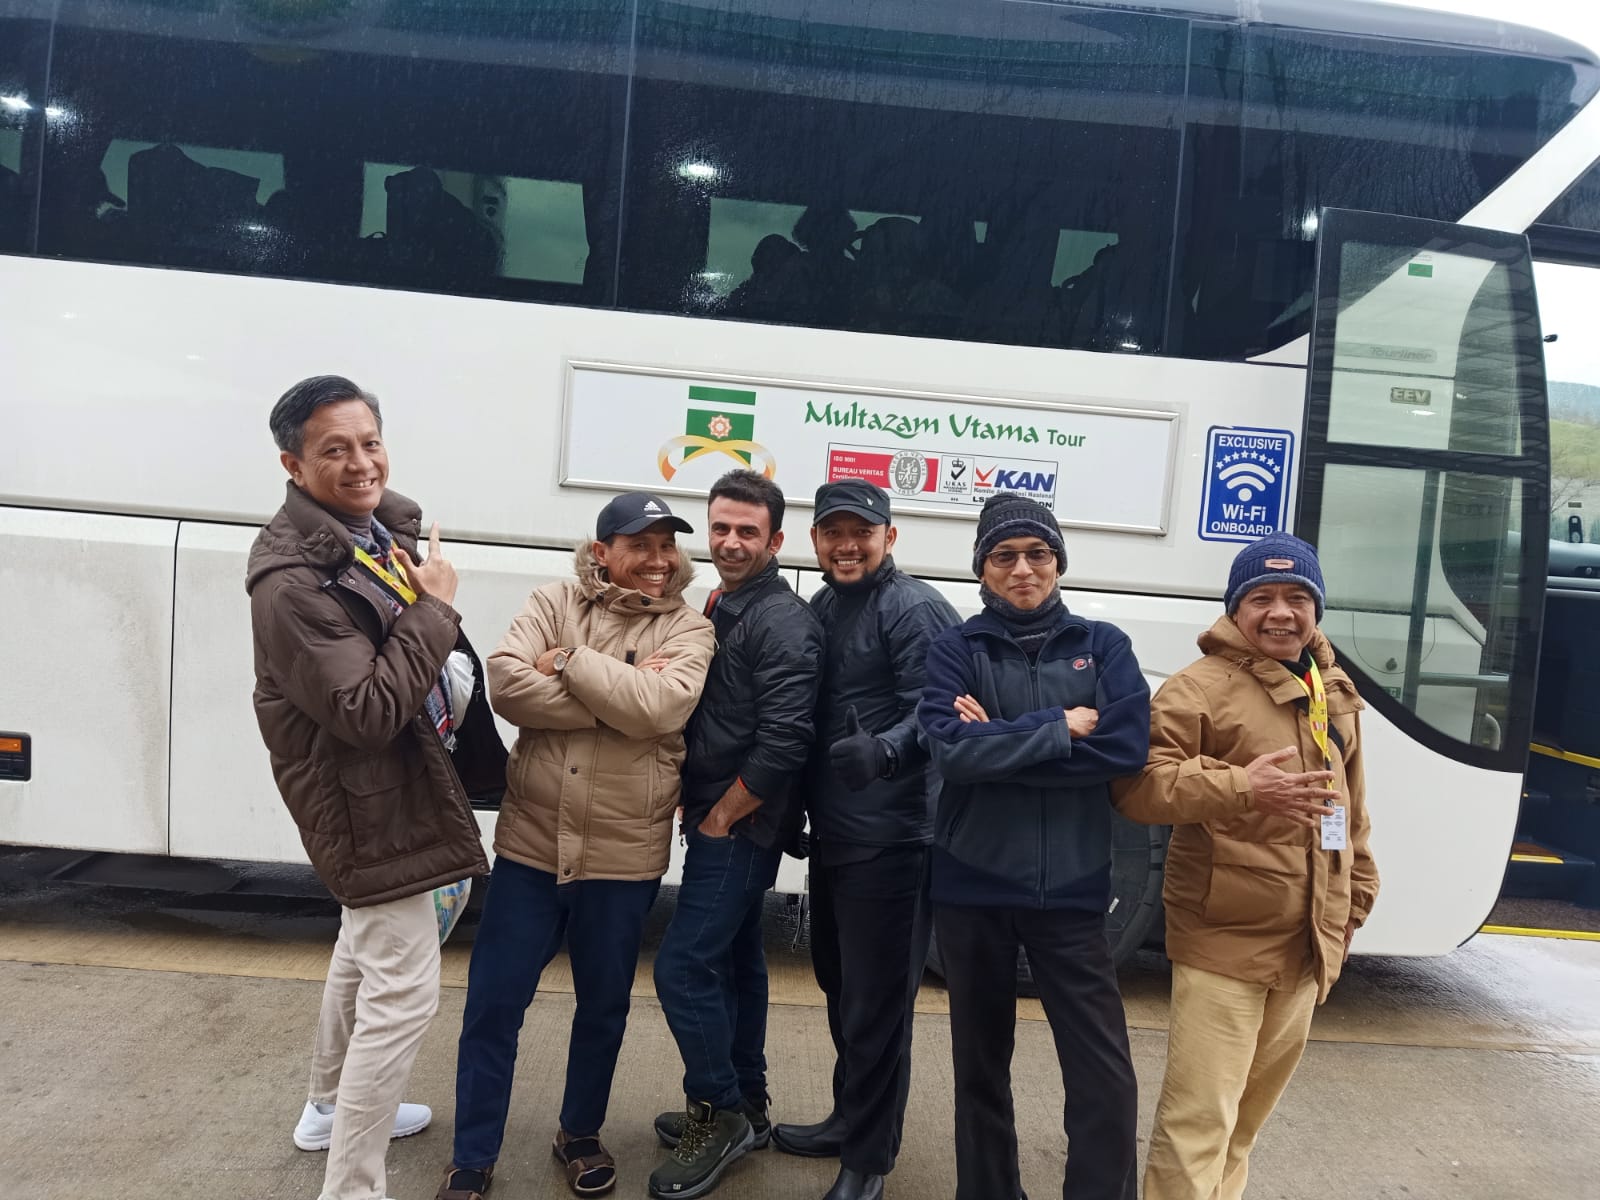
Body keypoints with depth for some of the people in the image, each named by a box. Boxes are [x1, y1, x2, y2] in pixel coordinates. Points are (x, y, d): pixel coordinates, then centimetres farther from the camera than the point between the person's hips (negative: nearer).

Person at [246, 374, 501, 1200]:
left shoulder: (384, 527, 2)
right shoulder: (291, 580, -26)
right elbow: (368, 712, -29)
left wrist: (456, 671, 2)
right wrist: (434, 611, -26)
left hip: (398, 784, 10)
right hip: (369, 804, -10)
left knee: (365, 951, 26)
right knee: (402, 993, -5)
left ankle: (331, 1108, 49)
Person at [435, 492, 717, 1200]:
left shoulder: (688, 631, -4)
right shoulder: (554, 602, -1)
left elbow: (657, 707, -22)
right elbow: (506, 686, -16)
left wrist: (569, 659, -16)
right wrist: (618, 694, -21)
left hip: (624, 856, 0)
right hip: (530, 842, 1)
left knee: (603, 1007, 17)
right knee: (492, 1006, 9)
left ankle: (580, 1136, 41)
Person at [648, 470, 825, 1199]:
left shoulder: (783, 623, -18)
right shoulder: (721, 609, 10)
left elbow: (783, 744, -24)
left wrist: (719, 818, -15)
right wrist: (698, 807, 7)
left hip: (741, 826, -9)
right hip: (717, 819, 9)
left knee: (683, 968, -7)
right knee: (734, 961, 17)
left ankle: (719, 1113, 12)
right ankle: (745, 1109, 31)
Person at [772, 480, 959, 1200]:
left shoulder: (913, 609, -13)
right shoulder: (820, 608, 12)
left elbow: (930, 714, -21)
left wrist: (884, 750, -36)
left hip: (889, 840, -8)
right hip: (832, 834, 9)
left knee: (875, 1000, 2)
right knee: (840, 986, 21)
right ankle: (849, 1120, 41)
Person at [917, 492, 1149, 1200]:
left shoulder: (1102, 645, 2)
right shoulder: (956, 651, -1)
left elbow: (1127, 747, -13)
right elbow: (949, 748, -17)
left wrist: (999, 745, -15)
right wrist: (1061, 729, -16)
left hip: (1071, 890, 0)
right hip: (973, 889, 1)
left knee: (1107, 1082, -1)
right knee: (980, 1066, 17)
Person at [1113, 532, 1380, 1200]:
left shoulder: (1335, 696, 12)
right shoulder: (1200, 687, -12)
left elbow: (1350, 807, 23)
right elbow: (1137, 785, -22)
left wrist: (1355, 896, 22)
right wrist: (1238, 789, -34)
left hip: (1307, 945, 7)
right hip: (1222, 940, -7)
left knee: (1250, 1109, 22)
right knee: (1200, 1117, -7)